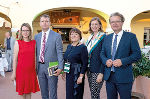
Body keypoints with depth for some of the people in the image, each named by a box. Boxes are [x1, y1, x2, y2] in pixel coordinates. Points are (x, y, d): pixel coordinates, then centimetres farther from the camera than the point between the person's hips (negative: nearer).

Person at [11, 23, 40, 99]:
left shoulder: (34, 42, 4)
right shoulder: (17, 43, -4)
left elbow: (35, 57, 8)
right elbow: (15, 59, -3)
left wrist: (36, 70, 7)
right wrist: (14, 73, -4)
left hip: (31, 71, 3)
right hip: (21, 71, -2)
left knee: (29, 91, 13)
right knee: (22, 91, 9)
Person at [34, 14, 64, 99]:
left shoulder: (57, 36, -4)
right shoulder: (36, 36, 9)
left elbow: (59, 53, -7)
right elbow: (36, 52, 12)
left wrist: (60, 67, -15)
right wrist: (35, 67, 9)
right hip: (40, 67, 4)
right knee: (43, 92, 17)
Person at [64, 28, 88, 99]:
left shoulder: (82, 47, -11)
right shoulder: (69, 46, 9)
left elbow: (85, 64, -14)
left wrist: (81, 77, -18)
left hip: (77, 74, -6)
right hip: (68, 74, 6)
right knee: (69, 93, 15)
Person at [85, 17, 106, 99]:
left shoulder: (103, 37, -9)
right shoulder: (90, 38, 13)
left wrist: (101, 73, -19)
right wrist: (87, 69, 13)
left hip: (97, 71, -7)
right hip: (89, 70, 7)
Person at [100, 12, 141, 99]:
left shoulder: (131, 36, -4)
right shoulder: (107, 38, 11)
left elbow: (137, 54, -8)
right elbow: (102, 53, 13)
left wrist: (122, 61, -19)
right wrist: (106, 60, -9)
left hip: (124, 76, -4)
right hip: (109, 76, 5)